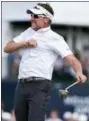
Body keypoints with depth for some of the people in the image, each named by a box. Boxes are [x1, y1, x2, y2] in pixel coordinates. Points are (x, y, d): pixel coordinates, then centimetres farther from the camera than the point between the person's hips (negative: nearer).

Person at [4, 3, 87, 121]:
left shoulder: (55, 38, -1)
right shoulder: (28, 32, 19)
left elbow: (71, 59, -11)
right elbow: (7, 48, 16)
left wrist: (79, 73, -32)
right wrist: (25, 43, -2)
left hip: (40, 86, -7)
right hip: (21, 85, 7)